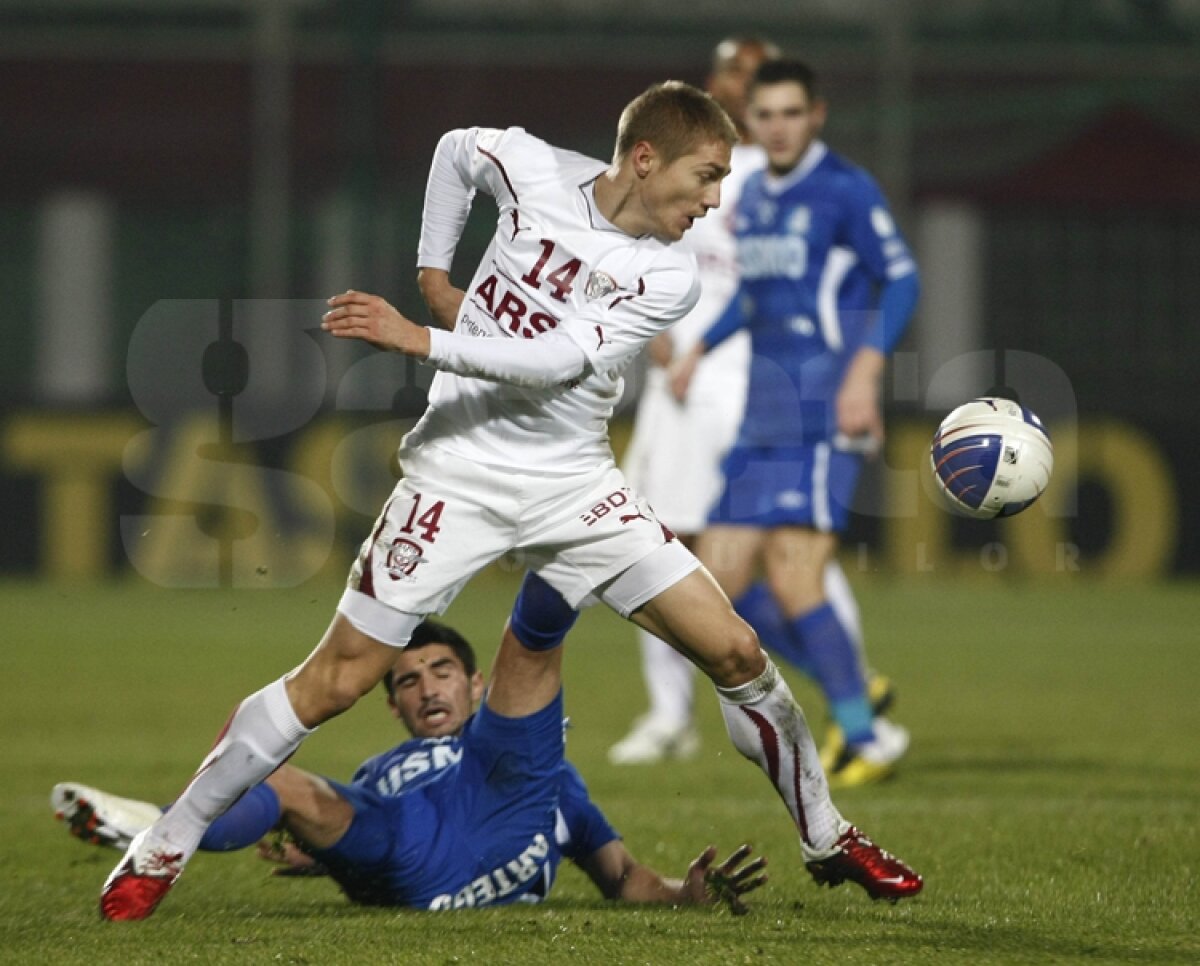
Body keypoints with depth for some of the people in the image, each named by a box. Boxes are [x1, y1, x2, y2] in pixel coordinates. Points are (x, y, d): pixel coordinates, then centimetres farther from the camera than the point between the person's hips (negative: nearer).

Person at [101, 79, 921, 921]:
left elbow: (553, 363, -20)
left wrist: (419, 340, -29)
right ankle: (164, 850, 4)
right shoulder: (535, 170, -8)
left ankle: (827, 838, 14)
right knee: (339, 677, -7)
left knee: (734, 651, -6)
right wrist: (433, 272, 12)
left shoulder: (669, 278, -8)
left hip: (575, 485, 2)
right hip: (460, 471, -1)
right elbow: (455, 150, 17)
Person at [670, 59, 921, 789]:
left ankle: (868, 738, -6)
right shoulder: (752, 199, 16)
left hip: (823, 416, -9)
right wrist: (702, 347, 20)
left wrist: (866, 368, -23)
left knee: (793, 578, -17)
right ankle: (852, 690, 14)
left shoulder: (845, 190, -8)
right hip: (764, 420, 9)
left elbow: (902, 279, -12)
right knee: (718, 582, 2)